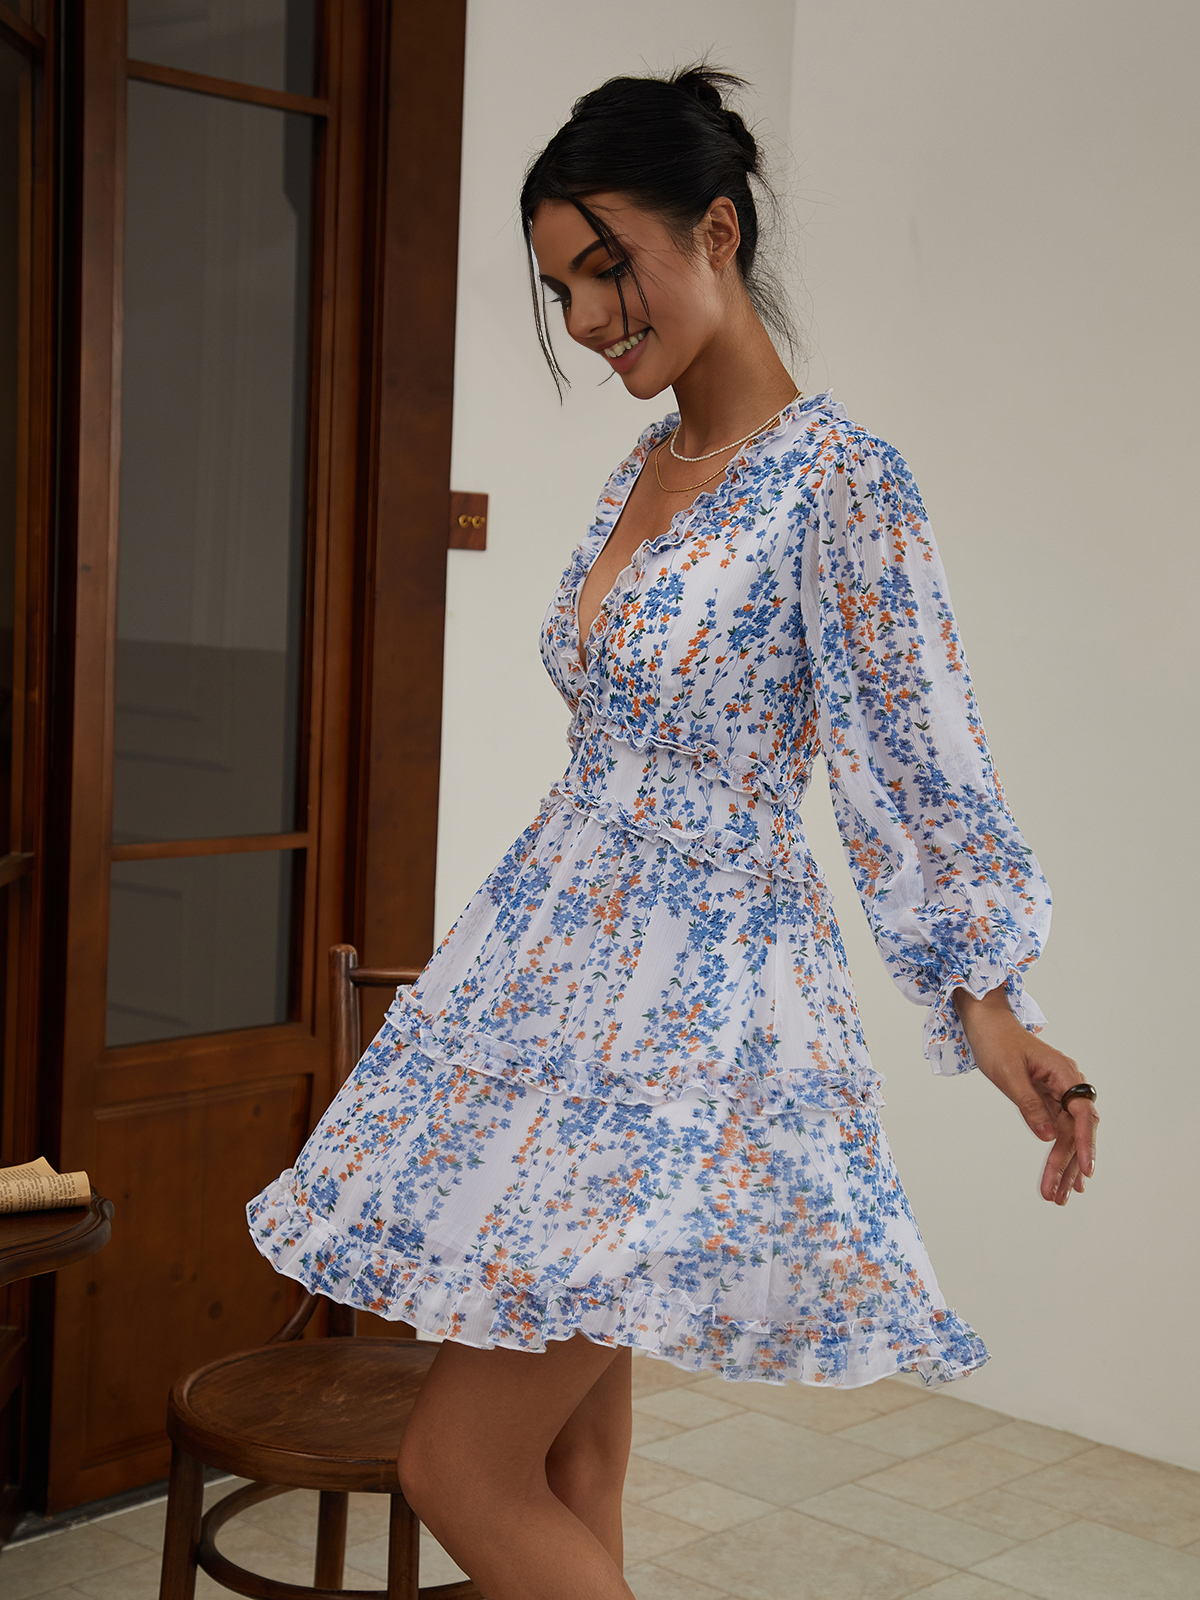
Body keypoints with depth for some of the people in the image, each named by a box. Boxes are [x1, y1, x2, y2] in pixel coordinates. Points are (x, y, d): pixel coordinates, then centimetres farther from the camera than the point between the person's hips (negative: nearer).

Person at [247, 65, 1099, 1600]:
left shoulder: (835, 476, -13)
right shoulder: (643, 469, 11)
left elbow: (913, 755, -14)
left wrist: (987, 999, -23)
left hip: (685, 1012, -8)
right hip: (556, 968, 8)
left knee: (462, 1463, -7)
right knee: (569, 1453, 14)